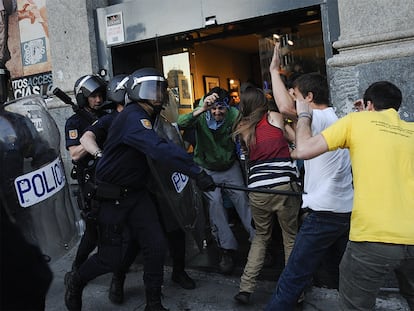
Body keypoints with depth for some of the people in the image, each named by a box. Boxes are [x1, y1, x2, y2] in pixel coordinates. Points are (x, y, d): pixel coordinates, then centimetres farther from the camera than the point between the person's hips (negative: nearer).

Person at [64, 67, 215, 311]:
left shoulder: (144, 116, 8)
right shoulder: (132, 117, -23)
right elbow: (160, 149, -38)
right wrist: (196, 171, -42)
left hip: (138, 193, 8)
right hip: (113, 197, -8)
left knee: (156, 247, -1)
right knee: (111, 258, 2)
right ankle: (75, 285, 32)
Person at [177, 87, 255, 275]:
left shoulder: (233, 115, -18)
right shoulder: (201, 117, -22)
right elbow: (181, 124, -41)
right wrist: (201, 110, -56)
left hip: (230, 166, 2)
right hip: (207, 169, -1)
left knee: (241, 197, -8)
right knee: (215, 201, -15)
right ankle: (227, 250, -8)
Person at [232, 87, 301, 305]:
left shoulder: (242, 128, 12)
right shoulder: (274, 117, 5)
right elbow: (296, 138, 11)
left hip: (257, 189, 3)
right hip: (284, 185, -3)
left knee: (261, 236, 20)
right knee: (291, 238, 11)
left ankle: (246, 287, 13)